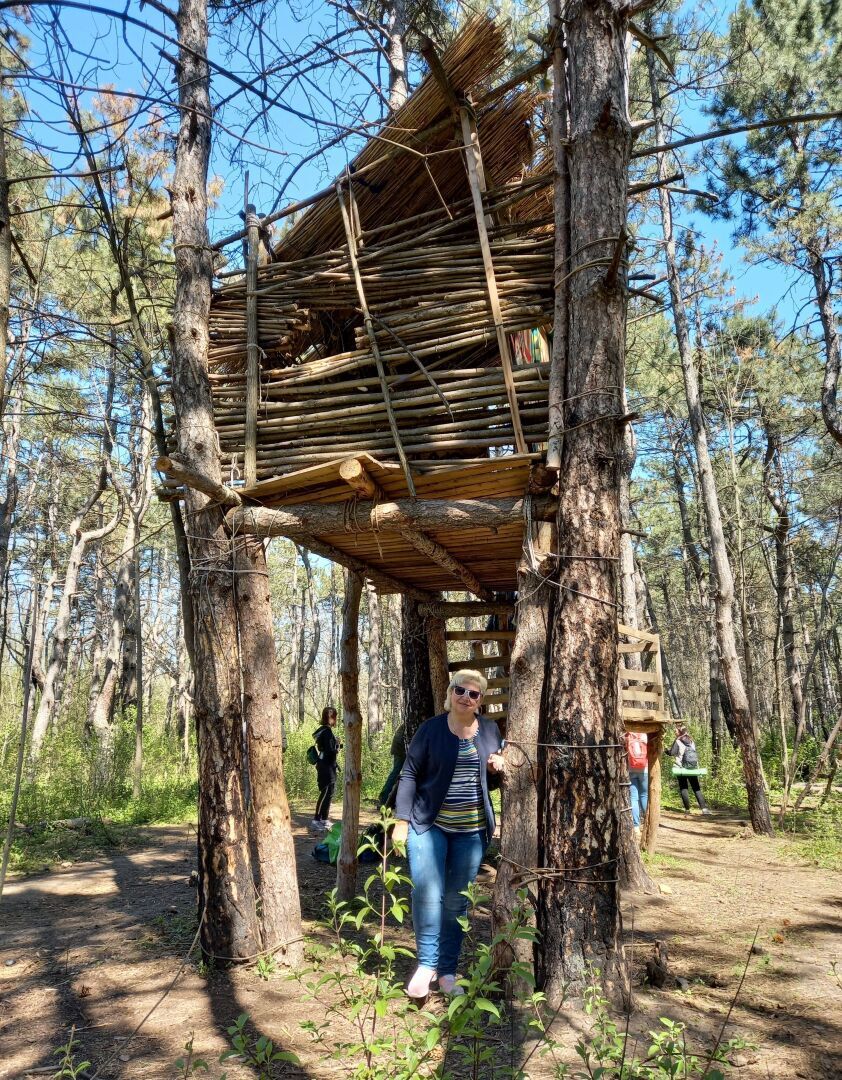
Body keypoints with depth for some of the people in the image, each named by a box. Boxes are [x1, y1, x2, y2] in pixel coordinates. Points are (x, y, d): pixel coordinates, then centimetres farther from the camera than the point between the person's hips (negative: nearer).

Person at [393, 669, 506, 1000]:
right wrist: (401, 820, -8)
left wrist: (498, 770, -8)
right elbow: (409, 775, -4)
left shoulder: (490, 730, 4)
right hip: (429, 824, -3)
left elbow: (494, 778, 16)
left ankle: (447, 972, 21)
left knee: (457, 901, 9)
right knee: (427, 893, -12)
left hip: (472, 829, 3)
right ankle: (426, 964, 7)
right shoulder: (431, 729, -6)